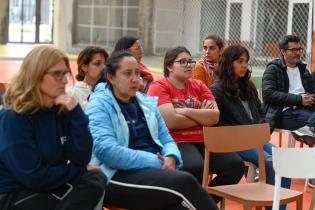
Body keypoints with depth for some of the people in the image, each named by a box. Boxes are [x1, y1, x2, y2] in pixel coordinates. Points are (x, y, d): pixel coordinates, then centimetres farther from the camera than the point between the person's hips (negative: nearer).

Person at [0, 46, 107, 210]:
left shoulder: (62, 110, 1)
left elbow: (81, 159, -5)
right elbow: (32, 176, -21)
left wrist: (76, 113, -15)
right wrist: (77, 171, -9)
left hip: (51, 186, 7)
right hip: (14, 196, -6)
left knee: (96, 179, -16)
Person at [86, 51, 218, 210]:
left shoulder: (146, 102, 18)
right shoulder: (99, 105, -3)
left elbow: (166, 138, 19)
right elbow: (107, 151, -17)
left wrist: (171, 158, -7)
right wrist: (156, 162, -17)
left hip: (154, 169, 6)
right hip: (118, 175, -6)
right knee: (184, 183, -29)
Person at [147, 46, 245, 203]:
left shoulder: (199, 86, 16)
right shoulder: (159, 87, -2)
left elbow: (214, 117, 2)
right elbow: (171, 121, -16)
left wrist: (187, 111, -11)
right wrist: (202, 117, -1)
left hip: (203, 140, 6)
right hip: (175, 142, -6)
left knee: (236, 165, -16)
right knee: (196, 167, -36)